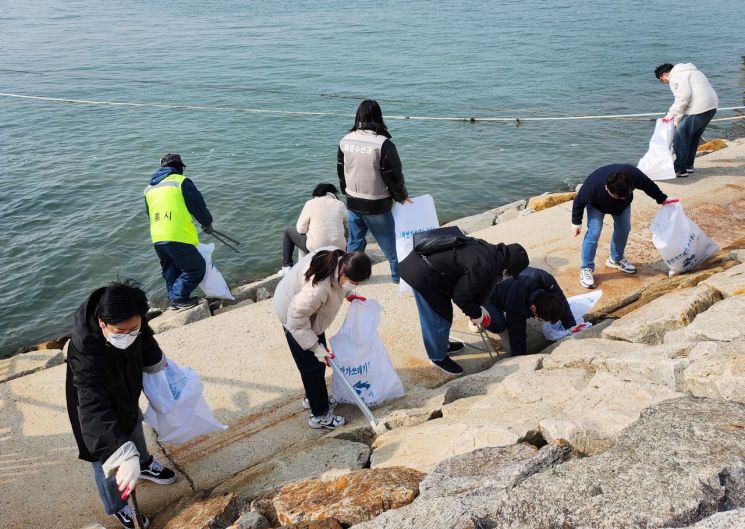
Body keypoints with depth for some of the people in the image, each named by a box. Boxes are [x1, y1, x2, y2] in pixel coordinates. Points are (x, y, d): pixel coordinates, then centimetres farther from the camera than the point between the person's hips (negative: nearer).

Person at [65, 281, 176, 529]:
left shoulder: (130, 321, -27)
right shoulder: (86, 356, -46)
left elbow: (146, 344, -2)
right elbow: (95, 413, -52)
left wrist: (158, 366, 16)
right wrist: (124, 458, -60)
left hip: (126, 394, 6)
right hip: (97, 408, -6)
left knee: (135, 433, 33)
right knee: (108, 464, 17)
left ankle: (144, 464, 65)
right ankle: (118, 507, 47)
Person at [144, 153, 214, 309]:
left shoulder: (150, 188, 20)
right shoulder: (181, 181, 0)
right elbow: (198, 206, -1)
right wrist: (207, 223, 16)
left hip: (157, 238, 7)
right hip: (177, 236, -7)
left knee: (170, 270, 23)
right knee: (196, 267, 3)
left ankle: (174, 298, 25)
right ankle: (179, 298, -1)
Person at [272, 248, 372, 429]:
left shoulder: (337, 257, -20)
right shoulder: (319, 288, -43)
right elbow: (297, 319, -32)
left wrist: (348, 294, 4)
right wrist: (316, 347, -26)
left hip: (306, 311, 9)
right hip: (294, 316, -9)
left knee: (318, 358, 22)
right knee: (313, 365, 3)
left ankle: (313, 398, 44)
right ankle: (320, 414, 20)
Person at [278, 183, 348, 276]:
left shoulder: (311, 203, -3)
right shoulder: (341, 205, 4)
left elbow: (301, 229, -1)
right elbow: (346, 229, 5)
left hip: (315, 249, -2)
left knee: (288, 231, 22)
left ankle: (287, 267, 27)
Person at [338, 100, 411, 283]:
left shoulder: (345, 141, -2)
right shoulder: (383, 144, -19)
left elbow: (340, 170, 10)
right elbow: (394, 175, -13)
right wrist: (403, 197, 3)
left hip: (353, 202, 4)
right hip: (377, 205, -4)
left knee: (355, 240, 18)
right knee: (389, 241, 12)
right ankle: (399, 274, 26)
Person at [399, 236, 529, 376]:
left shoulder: (489, 250, 6)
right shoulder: (485, 267, -24)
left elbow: (468, 285, 19)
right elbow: (460, 296, -15)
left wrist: (478, 307, 16)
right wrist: (475, 314, 1)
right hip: (424, 276, -10)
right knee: (440, 319, 5)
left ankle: (442, 344, 47)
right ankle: (438, 357, 25)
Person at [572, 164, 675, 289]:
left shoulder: (633, 174, -39)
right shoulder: (592, 185, -45)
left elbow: (648, 185, -15)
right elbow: (579, 201, -24)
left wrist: (662, 199, -2)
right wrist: (576, 222, -13)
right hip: (597, 205, -4)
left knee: (624, 229, 7)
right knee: (593, 233, -14)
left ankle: (616, 259, 30)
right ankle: (586, 269, -5)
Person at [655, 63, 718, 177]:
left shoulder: (676, 76, -6)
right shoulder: (685, 72, 26)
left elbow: (684, 96, -20)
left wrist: (671, 114, -12)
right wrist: (676, 120, 20)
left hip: (698, 110, -10)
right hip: (711, 107, 10)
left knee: (680, 138, -3)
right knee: (694, 138, 21)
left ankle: (680, 169, 0)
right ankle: (688, 166, 31)